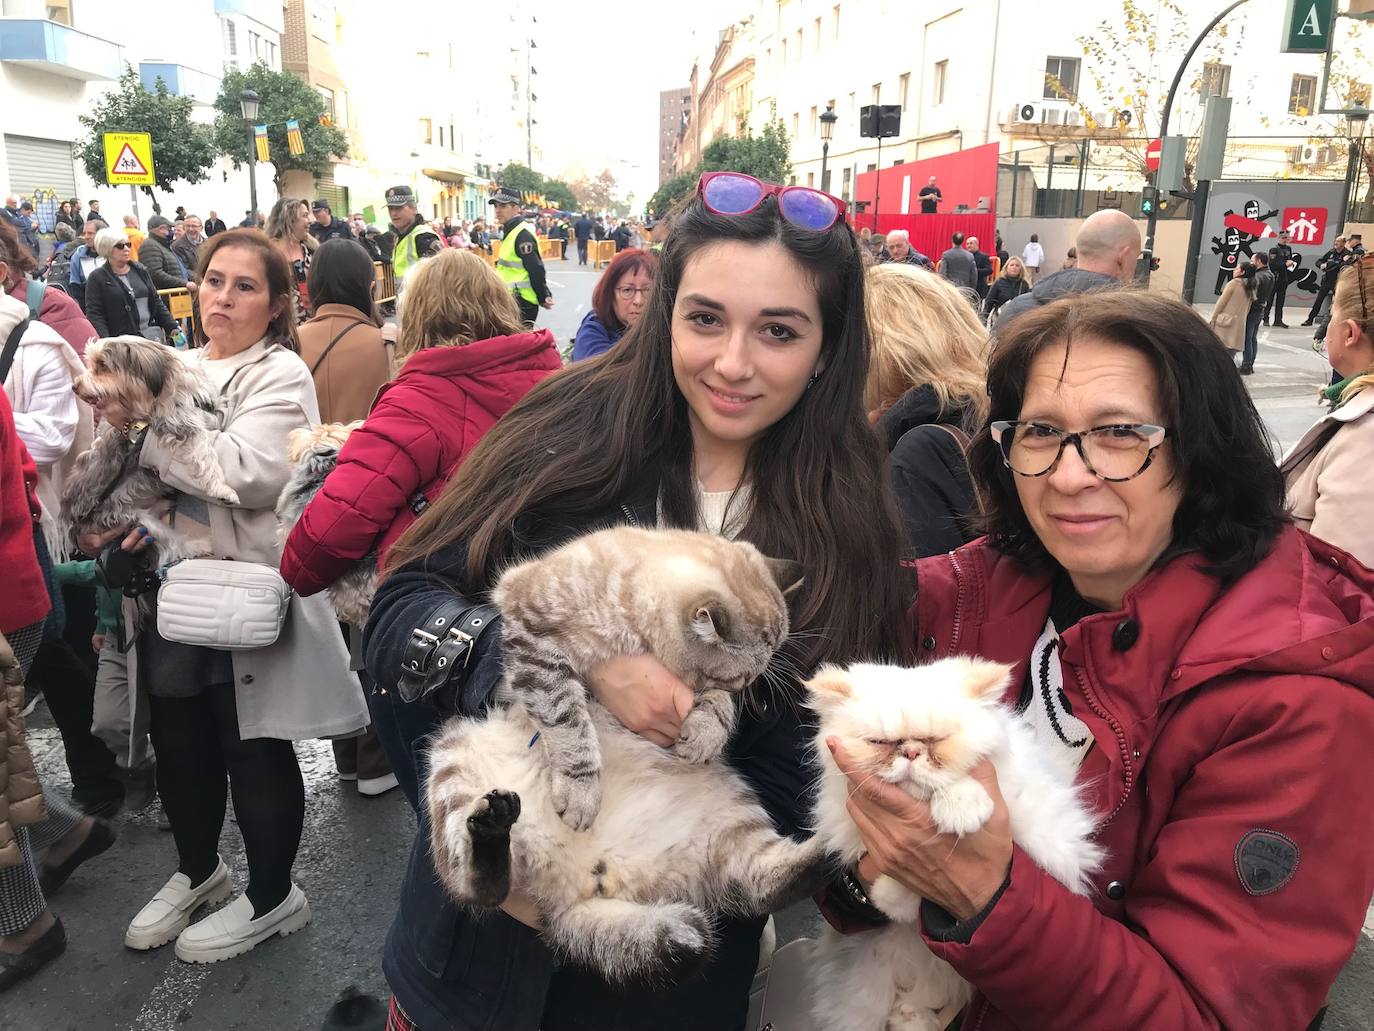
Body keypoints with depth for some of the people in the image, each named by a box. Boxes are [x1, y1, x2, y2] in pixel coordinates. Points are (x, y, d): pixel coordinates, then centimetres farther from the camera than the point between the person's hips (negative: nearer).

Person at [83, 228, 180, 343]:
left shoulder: (140, 270, 15)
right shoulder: (97, 278, 1)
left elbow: (156, 302, 18)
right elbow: (94, 314, -5)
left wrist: (172, 327, 6)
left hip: (152, 336, 4)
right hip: (121, 341, -4)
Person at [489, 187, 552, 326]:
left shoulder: (523, 235, -17)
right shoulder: (510, 231, 14)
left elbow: (536, 270, -20)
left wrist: (543, 297, -15)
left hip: (522, 302, -10)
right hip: (513, 299, 10)